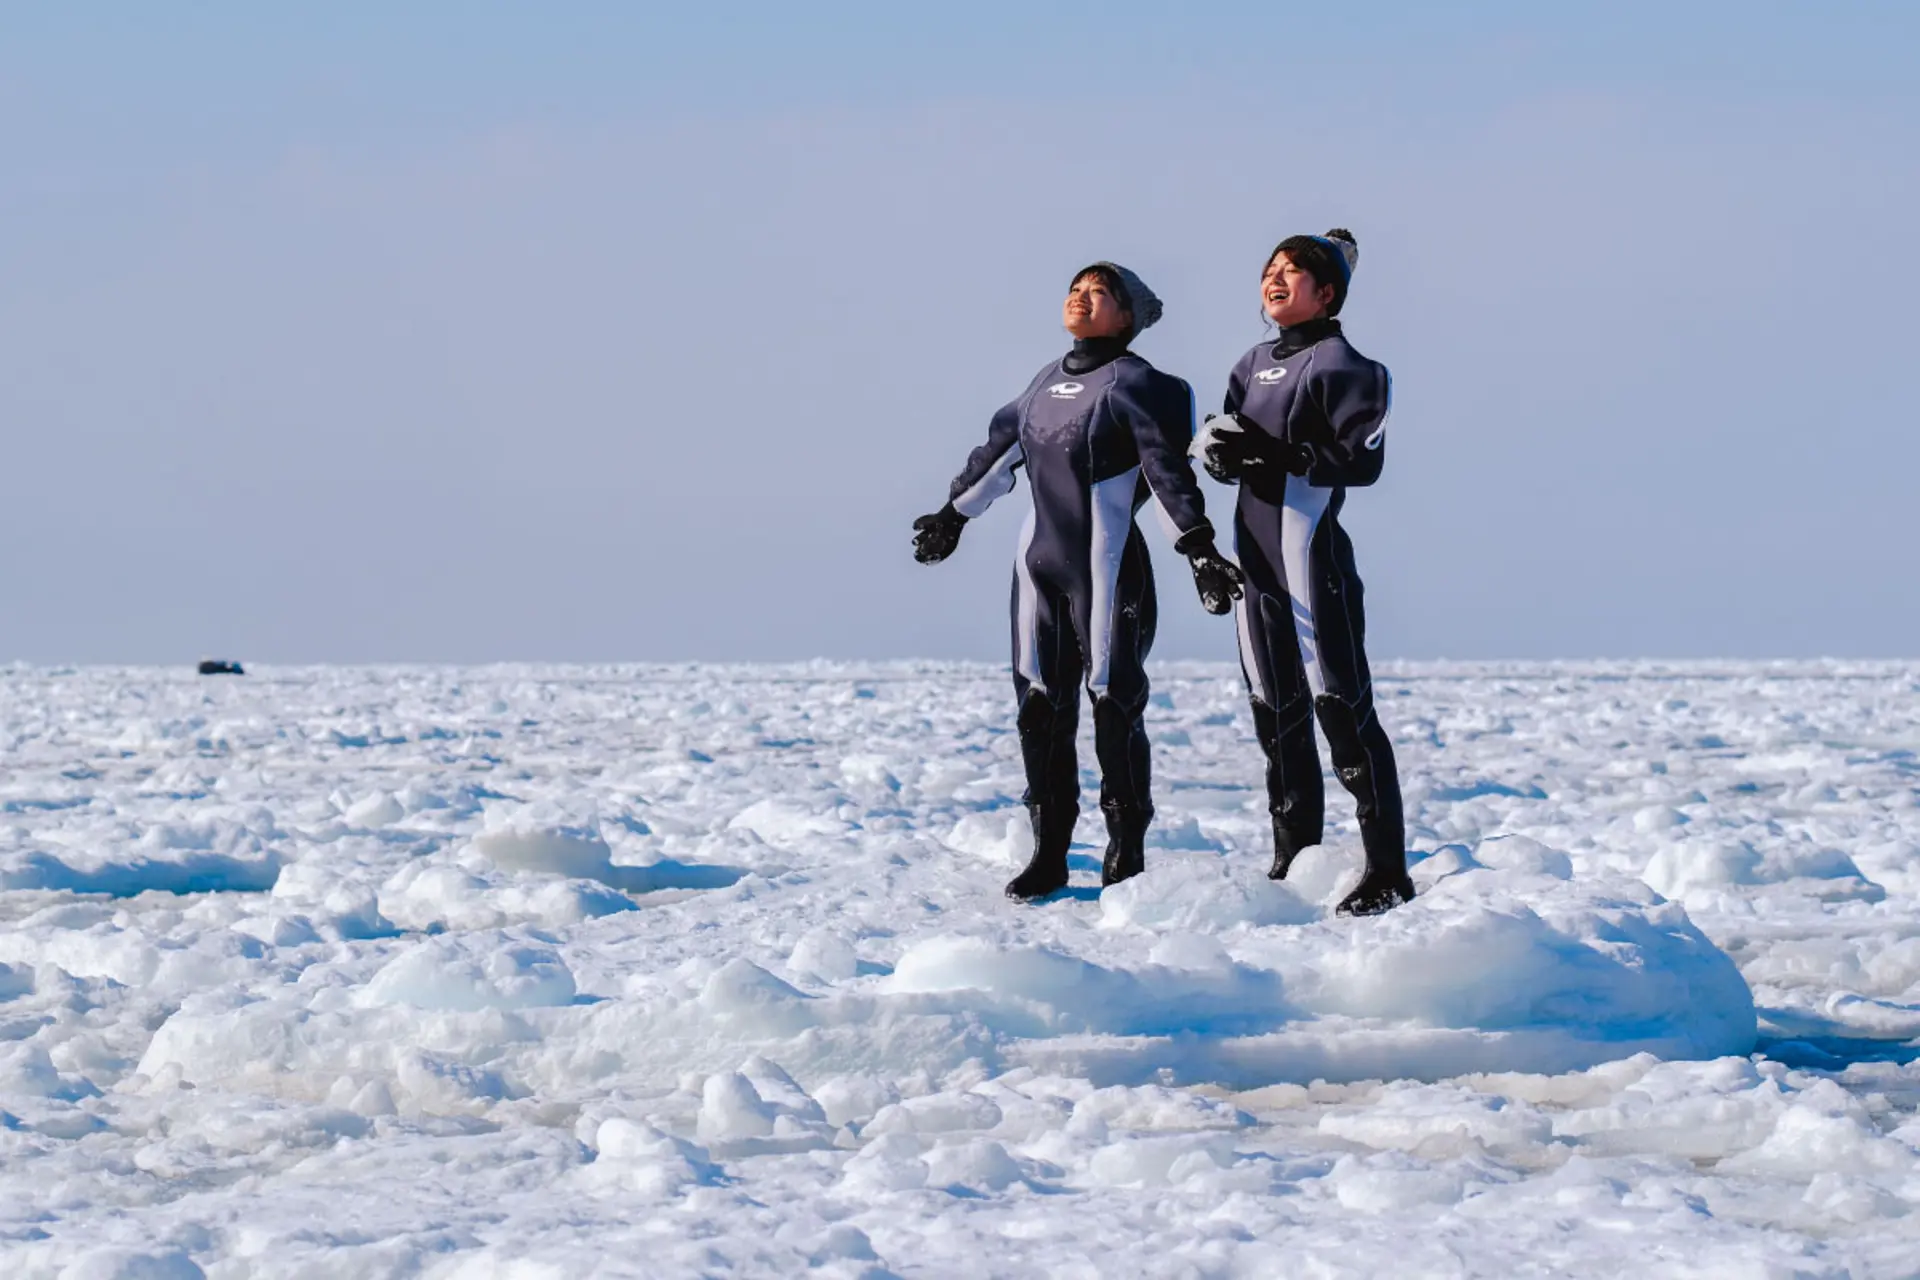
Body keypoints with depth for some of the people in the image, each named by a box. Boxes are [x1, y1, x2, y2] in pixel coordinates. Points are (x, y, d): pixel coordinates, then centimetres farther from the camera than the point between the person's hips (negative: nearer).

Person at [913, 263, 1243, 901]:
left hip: (1106, 563, -7)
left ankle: (1126, 853, 5)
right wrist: (954, 513, 36)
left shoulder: (1133, 383, -7)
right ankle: (1048, 854, 12)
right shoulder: (1047, 381, 14)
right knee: (1040, 704, 6)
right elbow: (1001, 448, 27)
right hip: (1040, 562, 7)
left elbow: (1169, 471, -15)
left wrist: (1198, 549, -23)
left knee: (1114, 702, -4)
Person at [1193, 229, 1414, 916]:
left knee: (1341, 705, -9)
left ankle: (1387, 870, -8)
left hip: (1314, 554, -8)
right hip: (1258, 556, 8)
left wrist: (1280, 453, -24)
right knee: (1276, 712, 12)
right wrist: (1219, 445, -10)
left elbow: (1363, 458, -16)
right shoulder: (1253, 365, 16)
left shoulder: (1341, 363, -6)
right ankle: (1294, 863, 20)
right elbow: (1215, 447, 13)